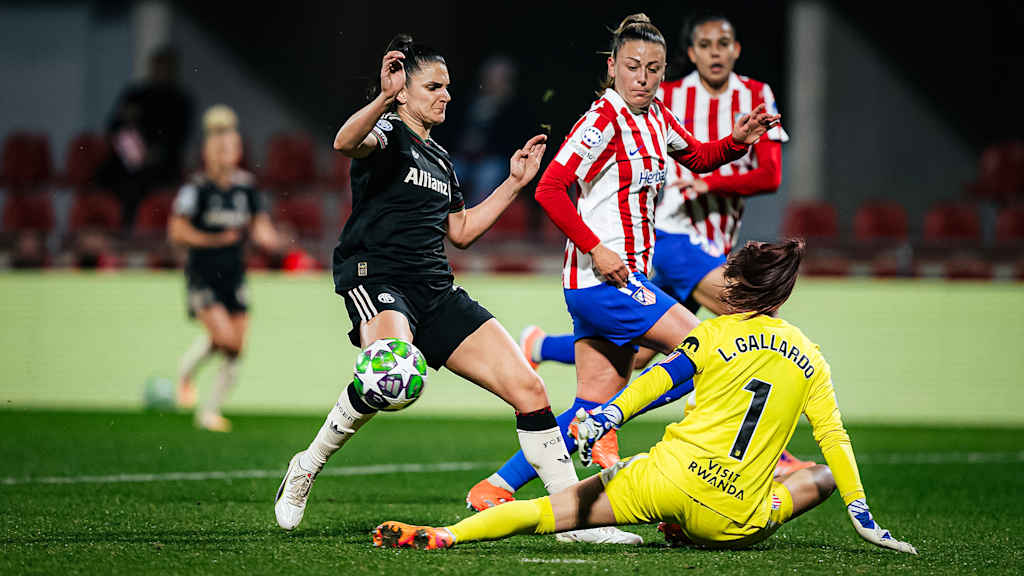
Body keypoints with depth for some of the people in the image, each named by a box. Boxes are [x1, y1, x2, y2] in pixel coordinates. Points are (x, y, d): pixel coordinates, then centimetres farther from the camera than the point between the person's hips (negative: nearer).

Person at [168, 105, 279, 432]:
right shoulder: (197, 188, -9)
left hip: (234, 276, 5)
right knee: (223, 335, -21)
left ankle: (210, 411, 13)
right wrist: (215, 240, -21)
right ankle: (185, 373, 9)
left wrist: (265, 236, -10)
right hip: (202, 276, -5)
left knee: (235, 350, 0)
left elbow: (260, 225, 13)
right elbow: (177, 231, -11)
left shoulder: (246, 186, 5)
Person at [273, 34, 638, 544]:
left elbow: (461, 232, 32)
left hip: (436, 292, 8)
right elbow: (346, 142, -25)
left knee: (529, 388, -3)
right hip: (377, 277, -8)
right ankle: (307, 467, -14)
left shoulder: (438, 158, 24)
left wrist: (514, 183, 27)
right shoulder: (389, 132, 0)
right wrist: (384, 99, -43)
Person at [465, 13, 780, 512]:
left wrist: (737, 141, 12)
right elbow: (549, 189, -18)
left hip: (626, 278, 9)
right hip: (602, 278, -9)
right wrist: (596, 249, -21)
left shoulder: (656, 117, 13)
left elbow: (697, 157, 32)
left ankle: (494, 489, 8)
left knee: (592, 409, 6)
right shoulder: (604, 119, -12)